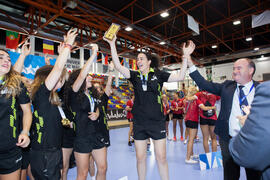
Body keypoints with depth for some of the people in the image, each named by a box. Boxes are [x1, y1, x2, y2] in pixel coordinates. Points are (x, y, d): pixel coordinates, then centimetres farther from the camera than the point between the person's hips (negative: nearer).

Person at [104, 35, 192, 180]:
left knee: (161, 157, 6)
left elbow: (180, 77, -5)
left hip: (157, 121, -2)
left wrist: (186, 56, -12)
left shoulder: (158, 74, 1)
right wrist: (112, 44, -11)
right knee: (140, 158, 12)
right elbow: (118, 66, -7)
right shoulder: (135, 75, 5)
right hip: (139, 122, 2)